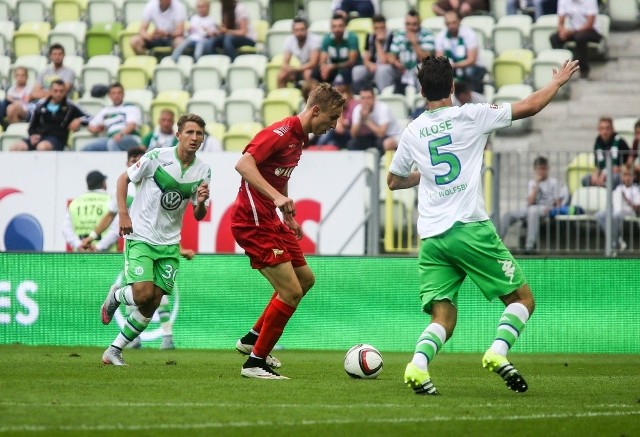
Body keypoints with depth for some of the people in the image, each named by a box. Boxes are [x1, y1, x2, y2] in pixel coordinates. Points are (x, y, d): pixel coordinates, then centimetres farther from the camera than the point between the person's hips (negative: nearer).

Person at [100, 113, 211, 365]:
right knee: (144, 293, -20)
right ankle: (115, 296, 15)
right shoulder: (157, 157, -11)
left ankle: (114, 351, 13)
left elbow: (199, 216, 6)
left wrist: (201, 202, -17)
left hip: (169, 243, 4)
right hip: (140, 236, -4)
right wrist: (123, 213, -10)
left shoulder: (203, 171, 1)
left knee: (152, 305, 0)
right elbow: (124, 178, 0)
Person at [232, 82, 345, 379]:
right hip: (253, 220, -11)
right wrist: (277, 196, -37)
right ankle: (255, 363, -2)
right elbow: (243, 164, -28)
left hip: (270, 219, 11)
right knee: (291, 292, -12)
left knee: (305, 279, 20)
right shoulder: (281, 132, -17)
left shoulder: (299, 138, 14)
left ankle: (252, 339, 29)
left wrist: (288, 216, 23)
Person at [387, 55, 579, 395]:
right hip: (470, 229, -4)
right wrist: (557, 82, 23)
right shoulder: (469, 116, 0)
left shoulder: (412, 132, 11)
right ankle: (498, 351, -17)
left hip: (430, 237, 4)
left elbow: (393, 181, 26)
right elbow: (530, 107, 6)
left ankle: (418, 364, -24)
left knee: (443, 319, 4)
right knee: (522, 298, 8)